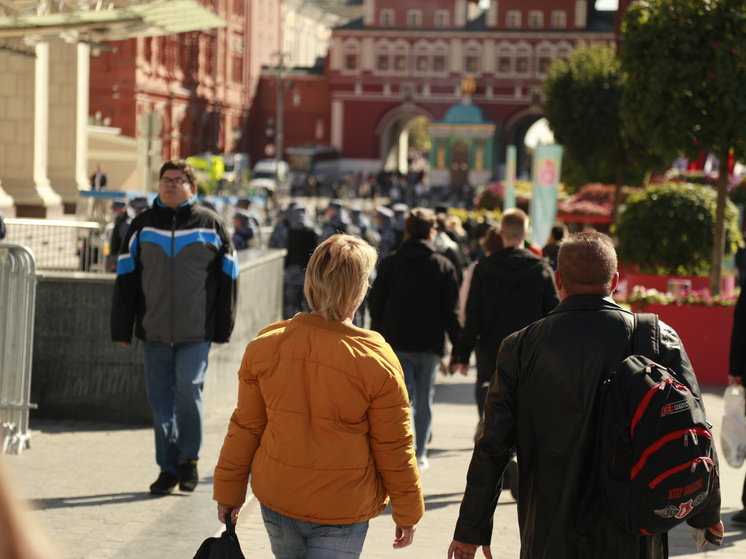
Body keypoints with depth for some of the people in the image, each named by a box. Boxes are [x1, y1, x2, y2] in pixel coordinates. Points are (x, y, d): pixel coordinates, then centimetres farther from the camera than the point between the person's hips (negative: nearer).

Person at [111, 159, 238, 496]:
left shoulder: (211, 225, 3)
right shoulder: (142, 226, 9)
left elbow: (227, 277, 5)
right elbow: (125, 278, 10)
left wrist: (223, 328, 1)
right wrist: (122, 329, 5)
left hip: (196, 332, -3)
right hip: (154, 330, 3)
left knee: (188, 389, -11)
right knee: (160, 399, 5)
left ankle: (189, 458, 9)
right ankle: (168, 467, 14)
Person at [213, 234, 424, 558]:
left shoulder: (265, 346, -6)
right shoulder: (376, 361, -16)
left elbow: (245, 428, 2)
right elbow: (393, 448, -8)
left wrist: (228, 492, 13)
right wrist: (407, 513, 5)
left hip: (276, 498, 4)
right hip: (341, 508, -4)